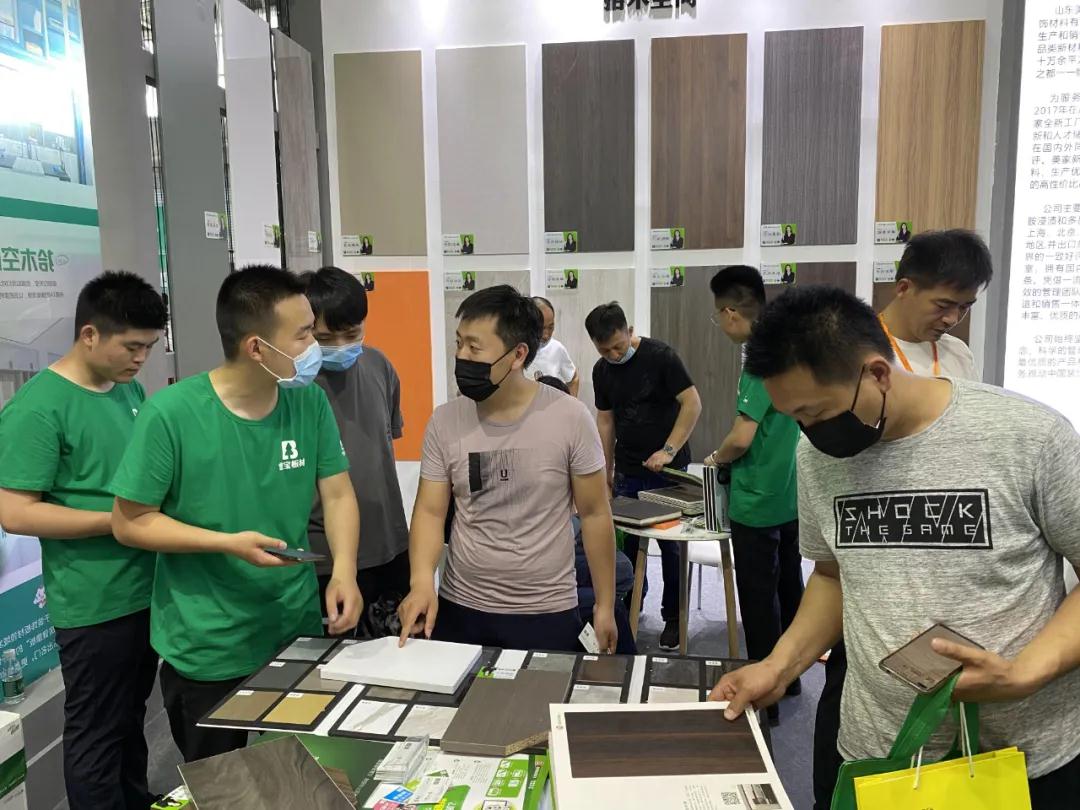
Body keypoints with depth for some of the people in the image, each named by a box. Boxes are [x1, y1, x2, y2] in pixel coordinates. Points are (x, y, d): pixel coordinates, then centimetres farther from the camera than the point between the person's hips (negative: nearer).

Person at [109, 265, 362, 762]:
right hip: (207, 652, -3)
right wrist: (228, 543, -21)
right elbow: (129, 522, -10)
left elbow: (338, 496, -2)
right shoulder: (171, 413, -18)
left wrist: (345, 571, -19)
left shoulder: (310, 401, -6)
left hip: (299, 632, 4)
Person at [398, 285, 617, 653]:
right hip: (459, 608, 3)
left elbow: (594, 513, -5)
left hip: (547, 613, -2)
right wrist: (422, 580, -21)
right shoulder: (444, 422, -5)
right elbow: (430, 511, -2)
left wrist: (605, 605, -1)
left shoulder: (570, 418, -12)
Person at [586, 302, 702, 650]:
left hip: (667, 468, -4)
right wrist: (607, 470, 11)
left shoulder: (660, 356, -13)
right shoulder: (602, 371, 4)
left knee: (669, 543, 3)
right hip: (628, 471, 4)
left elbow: (692, 404, -14)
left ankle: (673, 616, 18)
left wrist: (668, 451, -20)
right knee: (627, 540, 6)